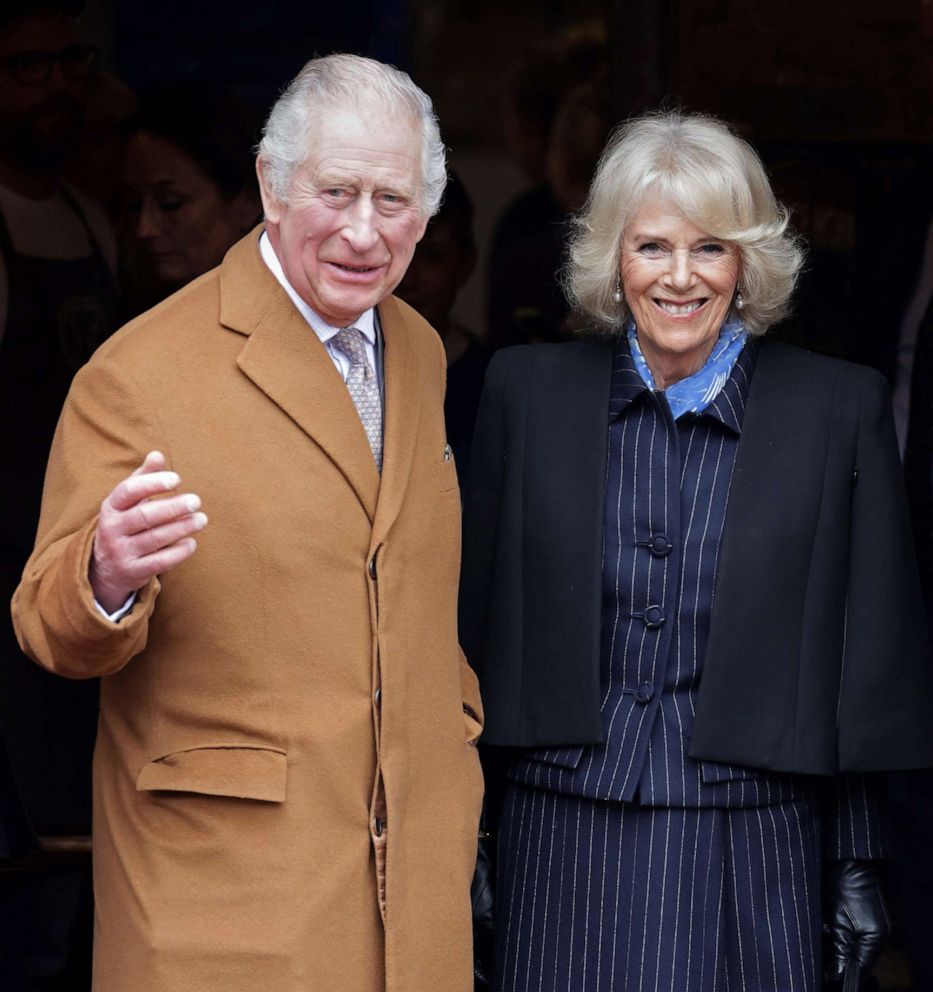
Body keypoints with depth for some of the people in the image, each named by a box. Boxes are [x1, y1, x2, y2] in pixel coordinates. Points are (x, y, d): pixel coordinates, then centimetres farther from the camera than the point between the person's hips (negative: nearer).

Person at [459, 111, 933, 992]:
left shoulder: (841, 408, 0)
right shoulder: (528, 390, 4)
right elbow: (478, 616, 8)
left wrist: (859, 867, 1)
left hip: (748, 844, -1)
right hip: (563, 841, 1)